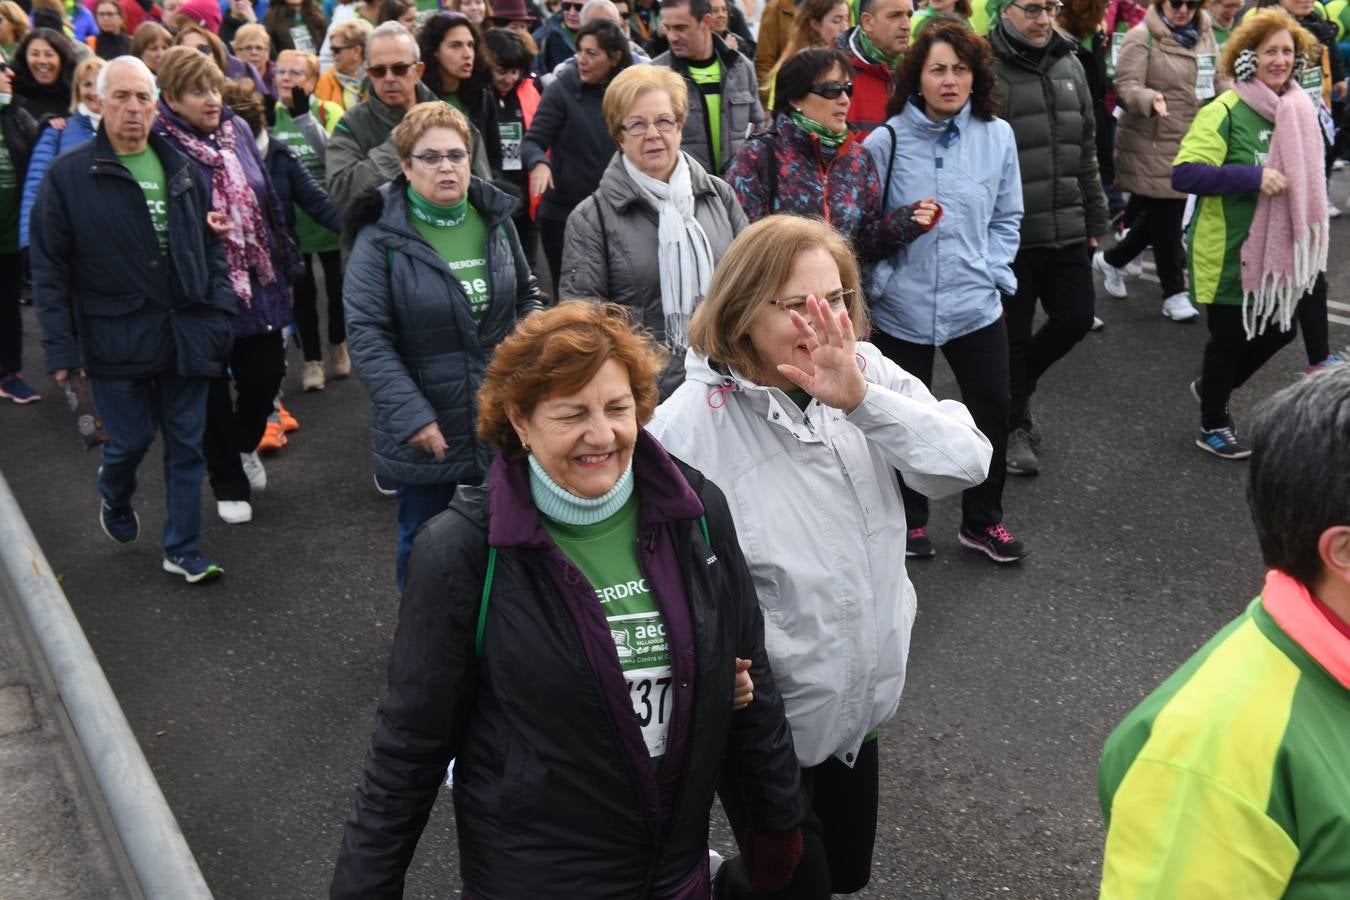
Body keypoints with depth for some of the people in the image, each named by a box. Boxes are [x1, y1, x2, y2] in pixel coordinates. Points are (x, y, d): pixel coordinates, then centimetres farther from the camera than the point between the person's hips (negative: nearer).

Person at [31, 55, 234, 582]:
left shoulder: (179, 167, 6)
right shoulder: (68, 174, -6)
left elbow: (209, 246, 11)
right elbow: (48, 269, -6)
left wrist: (220, 313, 3)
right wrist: (60, 348, -10)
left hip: (185, 333, 3)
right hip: (115, 338, -3)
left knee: (186, 446, 8)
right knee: (130, 441, 7)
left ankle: (183, 552, 21)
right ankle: (114, 500, 42)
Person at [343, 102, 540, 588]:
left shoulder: (495, 218, 2)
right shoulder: (381, 237, -13)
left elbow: (526, 294, 15)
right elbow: (366, 334, -17)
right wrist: (411, 415, -23)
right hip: (424, 429, -4)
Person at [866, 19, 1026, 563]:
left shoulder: (998, 136, -2)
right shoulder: (886, 141, -9)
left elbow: (1007, 218, 8)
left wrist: (992, 270, -2)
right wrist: (881, 279, -9)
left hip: (976, 305, 2)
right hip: (901, 309, -2)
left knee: (992, 411, 8)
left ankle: (982, 520, 28)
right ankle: (909, 521, 31)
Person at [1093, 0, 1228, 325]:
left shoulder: (1204, 35, 11)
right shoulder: (1141, 37, -11)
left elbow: (1218, 79, 18)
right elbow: (1126, 86, -17)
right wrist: (1150, 98, -36)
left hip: (1192, 142, 7)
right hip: (1153, 145, -7)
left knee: (1166, 215, 14)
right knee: (1164, 218, 0)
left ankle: (1111, 260, 35)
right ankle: (1174, 292, 12)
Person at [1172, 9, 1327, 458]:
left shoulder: (1300, 110, 5)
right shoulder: (1225, 112, -18)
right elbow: (1183, 173, -25)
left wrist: (1310, 239, 16)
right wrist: (1253, 177, -30)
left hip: (1277, 249, 7)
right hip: (1228, 252, -7)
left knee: (1278, 329, 16)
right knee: (1229, 336, 6)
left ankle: (1212, 387, 41)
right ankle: (1212, 426, 27)